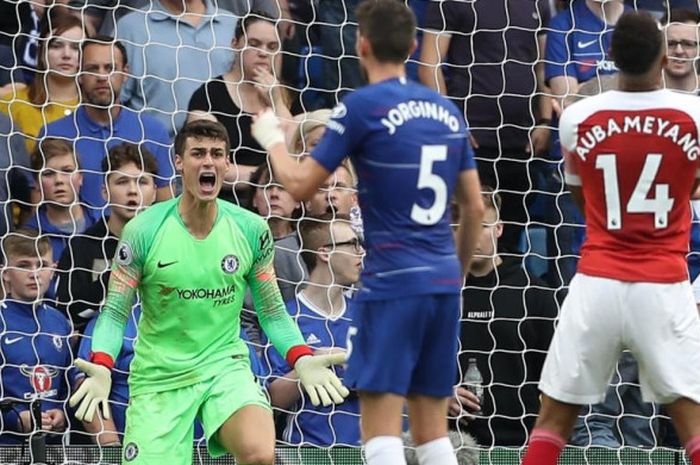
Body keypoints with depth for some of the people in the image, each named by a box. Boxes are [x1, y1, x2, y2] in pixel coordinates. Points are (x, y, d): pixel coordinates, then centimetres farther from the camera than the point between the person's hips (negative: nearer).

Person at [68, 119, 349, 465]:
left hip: (225, 365, 0)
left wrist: (302, 360, -11)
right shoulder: (143, 231, -10)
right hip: (159, 375, 0)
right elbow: (115, 313, -6)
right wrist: (101, 368, -24)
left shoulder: (251, 229, -3)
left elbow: (272, 310, 7)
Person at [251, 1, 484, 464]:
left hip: (392, 283, -6)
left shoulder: (362, 106, -7)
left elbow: (301, 185, -2)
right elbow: (475, 208, 14)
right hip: (444, 281, 6)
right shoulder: (448, 109, 11)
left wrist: (273, 139, 16)